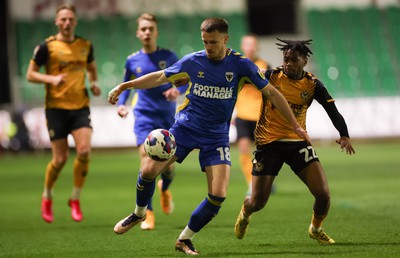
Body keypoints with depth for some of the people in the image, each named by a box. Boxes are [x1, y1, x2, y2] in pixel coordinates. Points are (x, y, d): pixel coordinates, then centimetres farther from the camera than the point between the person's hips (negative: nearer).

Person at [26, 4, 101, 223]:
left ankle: (75, 199, 4)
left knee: (84, 151, -15)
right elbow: (30, 74, -1)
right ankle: (47, 197, 24)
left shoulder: (85, 45, 7)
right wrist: (51, 79, -18)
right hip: (56, 107, -3)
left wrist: (94, 83, 4)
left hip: (80, 106, 3)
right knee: (60, 158, -3)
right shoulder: (47, 47, -4)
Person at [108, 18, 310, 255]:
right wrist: (124, 86, 4)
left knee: (218, 195, -15)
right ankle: (139, 213, 17)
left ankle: (185, 240, 5)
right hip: (185, 127, 1)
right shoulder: (192, 61, -3)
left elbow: (271, 93, -1)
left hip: (217, 135, -1)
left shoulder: (241, 65, -7)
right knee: (149, 170, -14)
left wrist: (295, 124, -1)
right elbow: (160, 77, 9)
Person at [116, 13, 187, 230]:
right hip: (144, 116, -1)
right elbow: (126, 85, 16)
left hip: (167, 116, 1)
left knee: (168, 165, 2)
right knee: (147, 160, -17)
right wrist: (121, 103, -2)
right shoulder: (133, 60, 3)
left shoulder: (168, 56, 0)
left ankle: (165, 189, 41)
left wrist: (177, 89, -15)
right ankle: (148, 214, -10)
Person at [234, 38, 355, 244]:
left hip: (298, 142, 2)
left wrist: (344, 136, -26)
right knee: (258, 202, -2)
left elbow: (333, 112, -10)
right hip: (268, 142, -2)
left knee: (323, 194, -12)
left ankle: (316, 229, 21)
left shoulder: (313, 85, -3)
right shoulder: (271, 76, -7)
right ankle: (245, 214, 38)